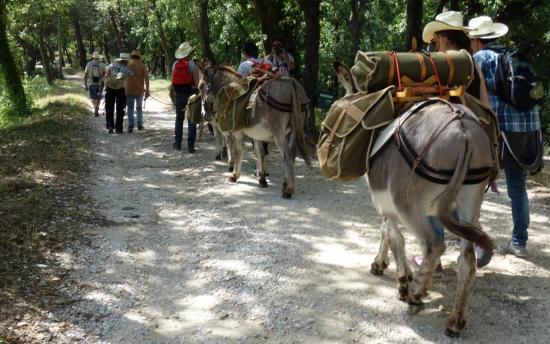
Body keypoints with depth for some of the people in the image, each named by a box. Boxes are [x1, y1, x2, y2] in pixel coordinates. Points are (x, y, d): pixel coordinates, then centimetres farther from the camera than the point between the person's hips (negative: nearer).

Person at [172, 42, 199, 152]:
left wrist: (175, 92, 12)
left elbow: (173, 80, 5)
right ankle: (190, 145, 1)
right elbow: (196, 81, -13)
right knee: (191, 120, 2)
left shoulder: (175, 64, 2)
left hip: (178, 94, 4)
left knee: (179, 119, 15)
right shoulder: (192, 64, -10)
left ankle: (177, 143, 19)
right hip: (190, 93, -4)